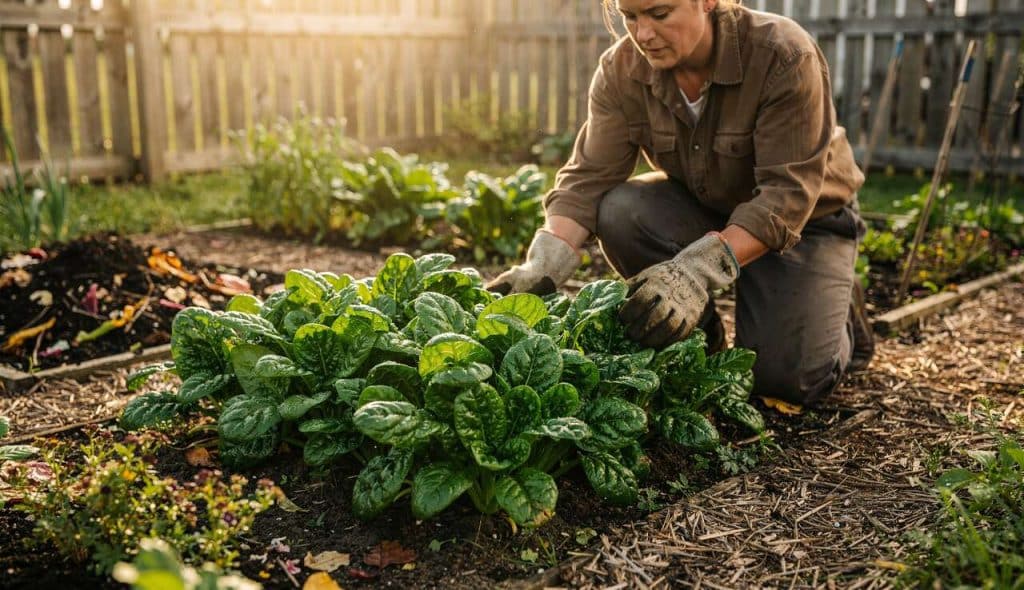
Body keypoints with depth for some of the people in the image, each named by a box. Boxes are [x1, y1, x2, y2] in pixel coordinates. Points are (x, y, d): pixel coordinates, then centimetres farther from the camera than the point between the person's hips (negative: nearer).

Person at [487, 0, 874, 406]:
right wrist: (543, 267, -36)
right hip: (703, 209, 4)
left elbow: (788, 193, -33)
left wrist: (699, 267, -47)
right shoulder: (620, 70, -17)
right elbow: (589, 177, -19)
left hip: (804, 217, -3)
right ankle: (697, 336, -3)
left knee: (787, 377, -18)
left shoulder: (784, 57, -29)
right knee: (619, 212, -28)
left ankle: (840, 307, 17)